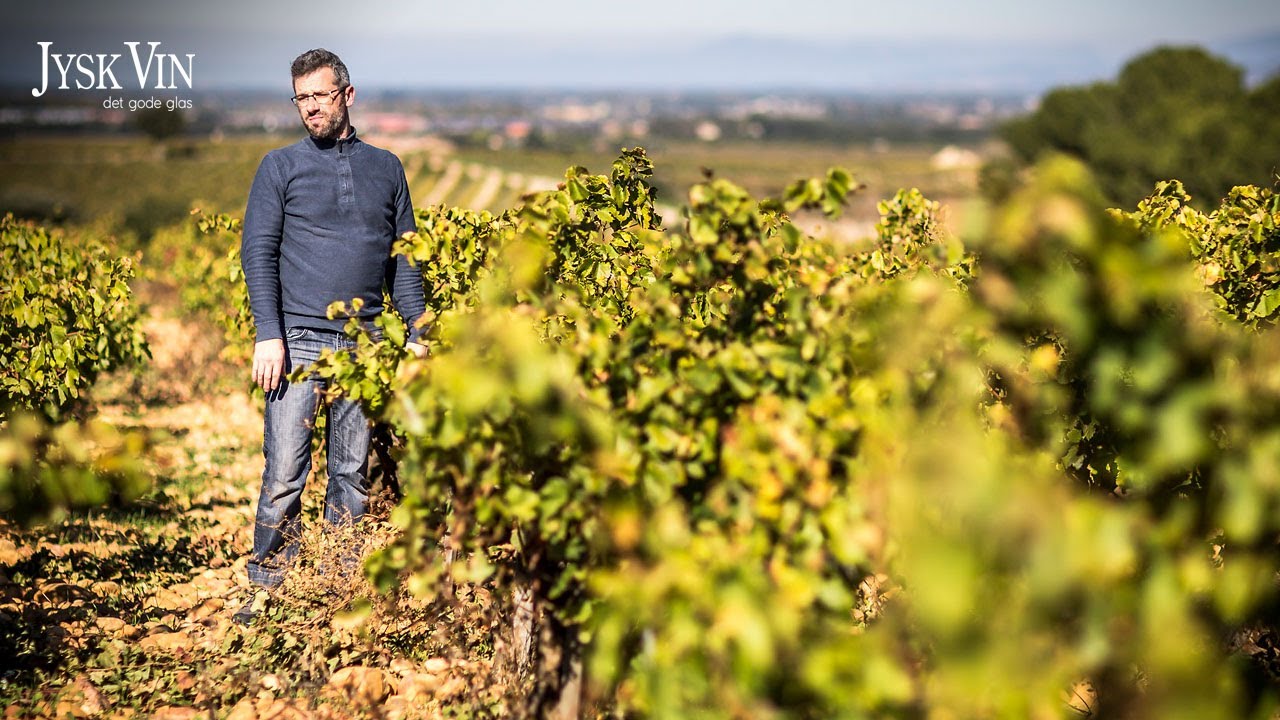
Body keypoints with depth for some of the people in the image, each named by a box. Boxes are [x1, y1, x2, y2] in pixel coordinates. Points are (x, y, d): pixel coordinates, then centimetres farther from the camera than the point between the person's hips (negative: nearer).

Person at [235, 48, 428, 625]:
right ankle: (267, 589, 1)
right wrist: (268, 335, -11)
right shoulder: (280, 166, 6)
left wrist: (416, 333, 6)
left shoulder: (385, 167, 13)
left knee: (352, 474, 7)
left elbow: (403, 256, 14)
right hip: (299, 338, -2)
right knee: (284, 473, -7)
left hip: (364, 342, 3)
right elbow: (258, 251, 0)